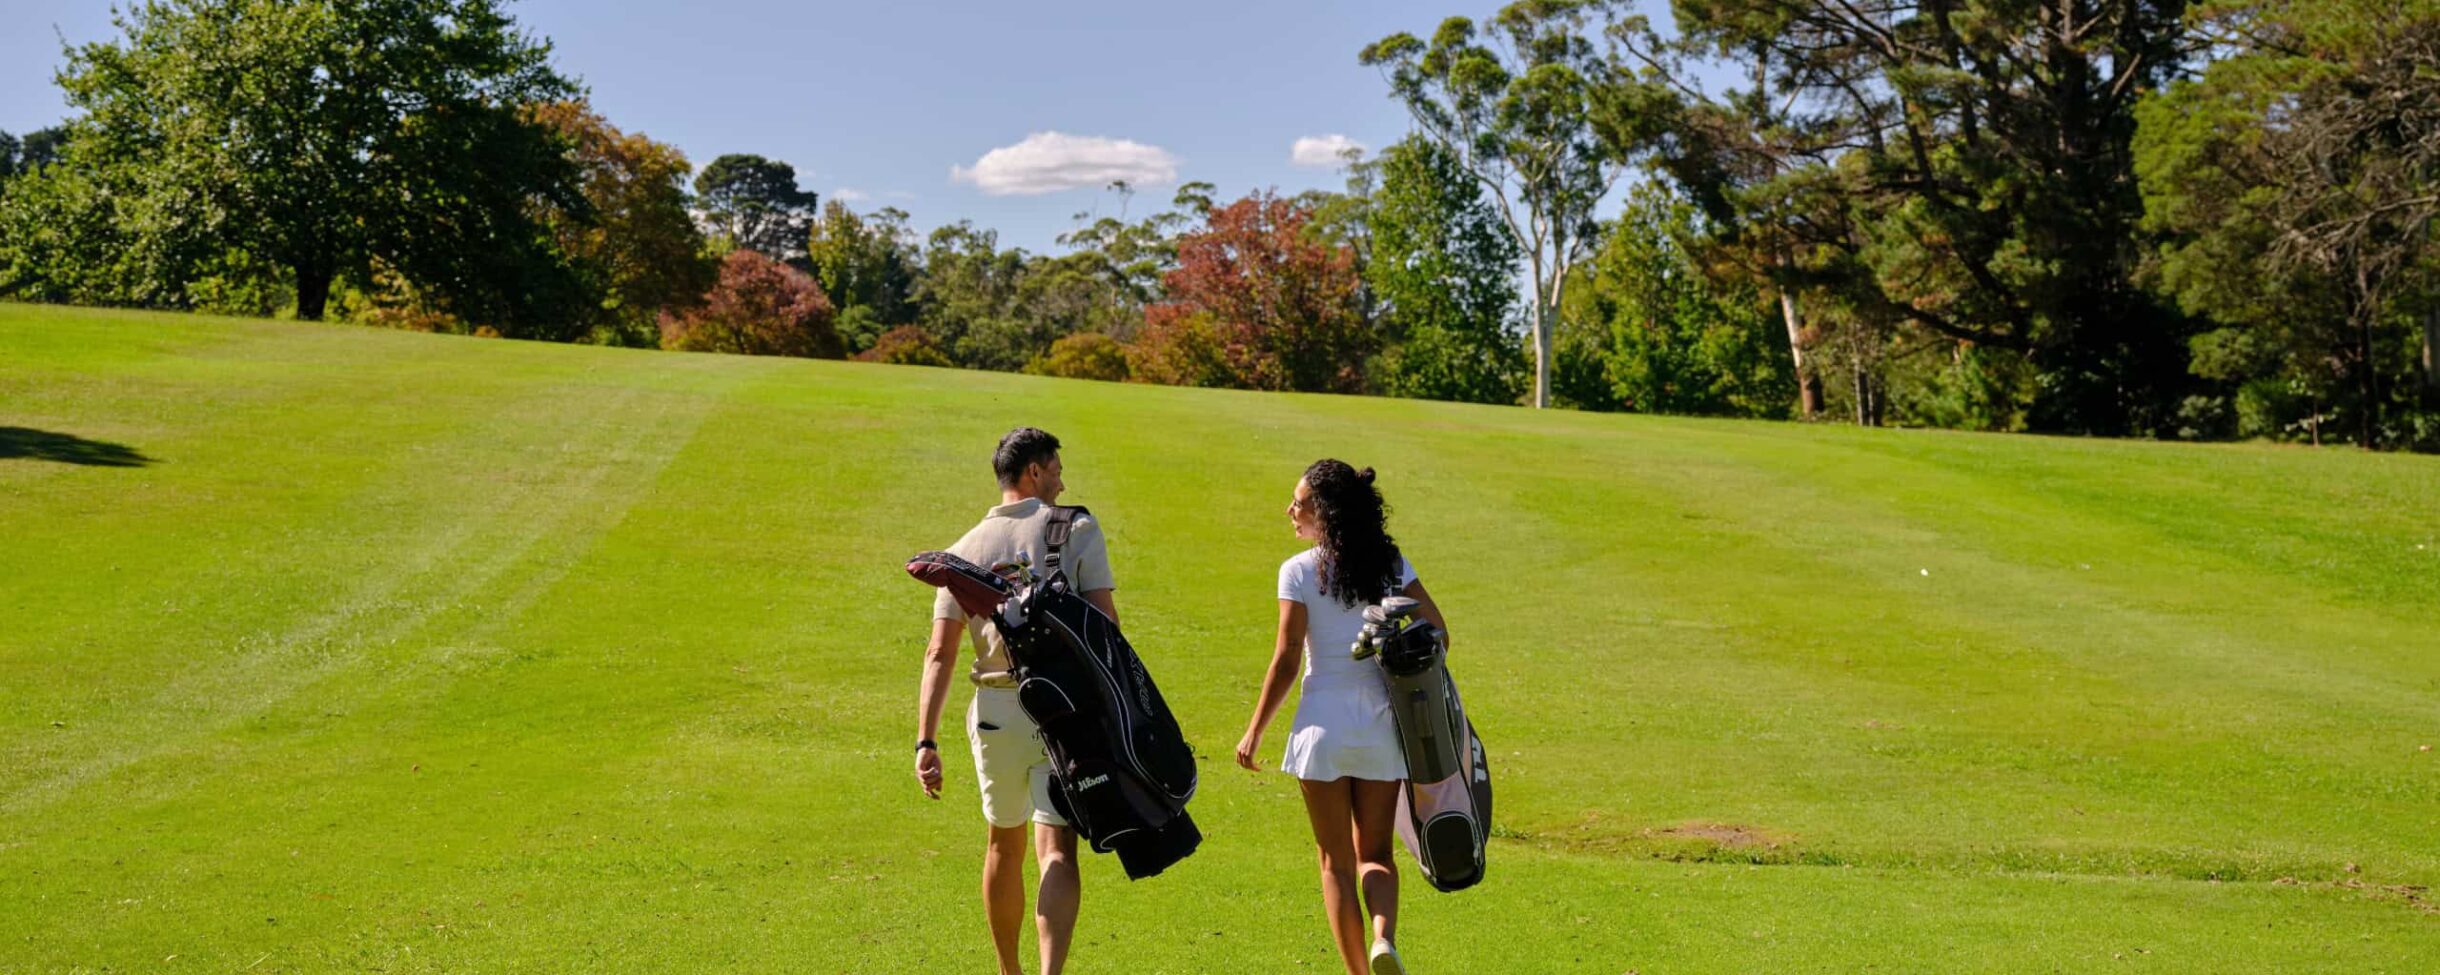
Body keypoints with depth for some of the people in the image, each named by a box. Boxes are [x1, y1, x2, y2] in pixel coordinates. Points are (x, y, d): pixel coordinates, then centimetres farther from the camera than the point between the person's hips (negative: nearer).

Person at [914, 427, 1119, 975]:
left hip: (995, 712, 3)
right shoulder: (1077, 530, -1)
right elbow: (1104, 627, -8)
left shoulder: (965, 549, 7)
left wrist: (926, 742, -4)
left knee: (1004, 846, 19)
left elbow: (940, 652, -1)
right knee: (1057, 851, -7)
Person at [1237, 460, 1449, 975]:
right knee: (1374, 853, 12)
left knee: (1336, 860, 9)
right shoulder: (1390, 564, 3)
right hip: (1381, 727, 3)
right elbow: (1437, 632, 2)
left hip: (1323, 725, -3)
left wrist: (1254, 731, 1)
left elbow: (1285, 661, -8)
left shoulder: (1299, 571, -7)